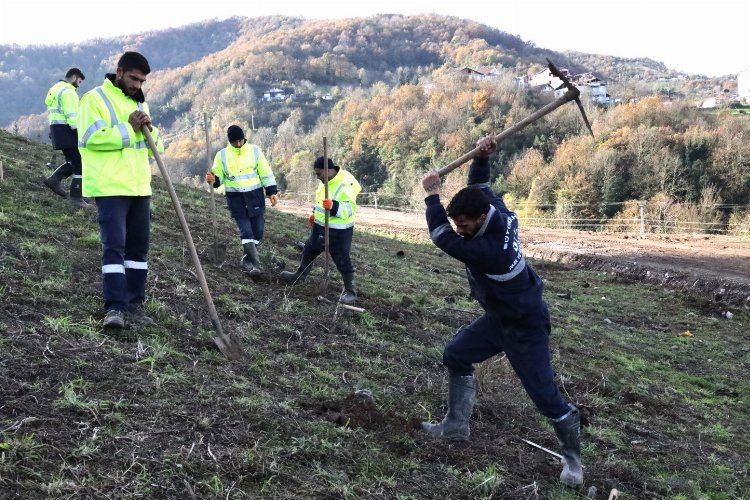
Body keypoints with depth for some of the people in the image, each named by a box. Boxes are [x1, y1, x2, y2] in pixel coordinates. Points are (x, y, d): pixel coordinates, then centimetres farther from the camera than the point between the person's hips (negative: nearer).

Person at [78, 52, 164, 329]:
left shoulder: (140, 103, 18)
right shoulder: (95, 98, -3)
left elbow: (154, 147, 17)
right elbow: (91, 137, -18)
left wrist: (149, 130, -4)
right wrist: (129, 129, -15)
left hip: (140, 188, 7)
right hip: (110, 188, -7)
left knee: (139, 246, 8)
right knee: (114, 246, -11)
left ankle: (134, 304, 15)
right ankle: (115, 307, -9)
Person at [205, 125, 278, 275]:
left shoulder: (255, 151, 1)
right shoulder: (222, 155, 0)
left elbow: (266, 173, 4)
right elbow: (219, 176, 6)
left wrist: (272, 191, -2)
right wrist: (213, 180, -17)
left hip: (255, 195, 1)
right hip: (235, 197, -1)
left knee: (258, 230, 4)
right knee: (246, 231, -9)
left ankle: (247, 259, 23)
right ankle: (256, 264, -9)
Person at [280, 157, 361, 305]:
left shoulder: (345, 185, -26)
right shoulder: (326, 181, 4)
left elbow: (350, 209, -29)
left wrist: (333, 206, -41)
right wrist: (315, 214, 17)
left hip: (338, 231, -9)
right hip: (320, 227, 9)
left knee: (342, 260, 0)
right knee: (309, 249, 23)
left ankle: (350, 290, 15)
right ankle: (300, 274, 45)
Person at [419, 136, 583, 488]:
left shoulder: (489, 249, -38)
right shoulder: (499, 212, -12)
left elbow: (442, 238, -29)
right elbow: (479, 185, 6)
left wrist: (432, 196, -18)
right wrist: (482, 157, -14)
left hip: (525, 325, -10)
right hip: (500, 316, 10)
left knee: (544, 395, -3)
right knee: (456, 356, 13)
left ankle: (572, 456, 19)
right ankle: (457, 425, 25)